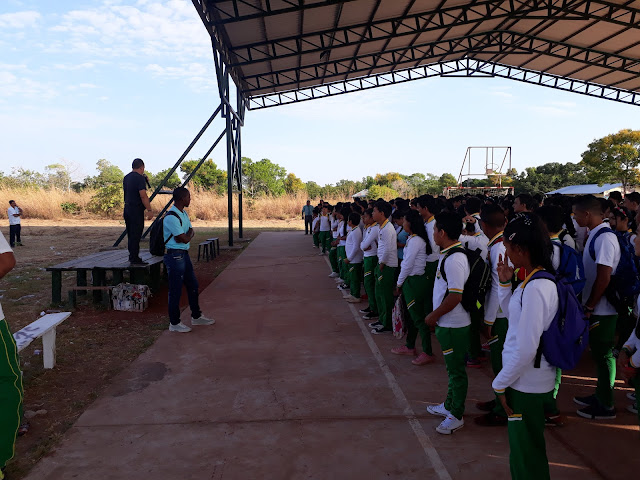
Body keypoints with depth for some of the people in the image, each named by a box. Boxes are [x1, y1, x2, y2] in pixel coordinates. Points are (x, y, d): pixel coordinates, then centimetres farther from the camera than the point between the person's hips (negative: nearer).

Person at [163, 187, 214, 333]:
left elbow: (190, 232, 11)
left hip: (184, 254, 10)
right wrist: (189, 234, 1)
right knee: (175, 290, 0)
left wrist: (187, 235, -10)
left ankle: (196, 317, 31)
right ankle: (174, 323, 12)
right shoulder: (172, 217, -20)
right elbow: (185, 239, -20)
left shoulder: (183, 214, 13)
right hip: (175, 255, -10)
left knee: (193, 286, 17)